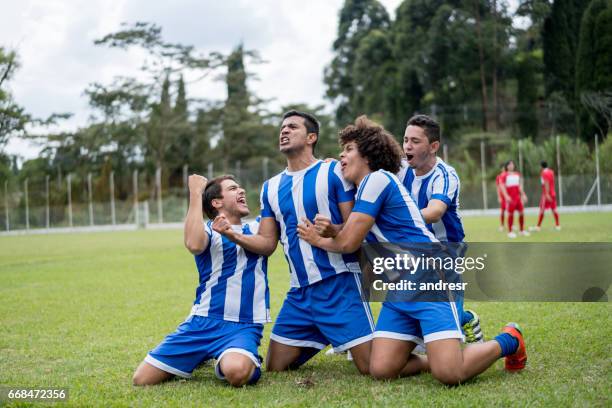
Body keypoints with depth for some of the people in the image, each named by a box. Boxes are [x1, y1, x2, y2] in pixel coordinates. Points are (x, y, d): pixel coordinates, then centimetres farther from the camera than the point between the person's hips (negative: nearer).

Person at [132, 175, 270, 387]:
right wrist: (195, 193, -15)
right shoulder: (208, 230, 4)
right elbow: (194, 244, -20)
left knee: (237, 372, -36)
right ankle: (200, 357, 22)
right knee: (142, 380, -4)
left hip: (244, 326, 0)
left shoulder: (258, 228, 17)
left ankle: (224, 362, 3)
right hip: (204, 321, 0)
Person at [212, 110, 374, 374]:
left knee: (373, 367, -11)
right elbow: (267, 243, 10)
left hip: (340, 283, -5)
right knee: (274, 369, 9)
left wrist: (333, 231, -26)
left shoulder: (333, 171, -3)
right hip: (300, 292, 6)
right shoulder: (271, 187, 13)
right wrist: (233, 235, -7)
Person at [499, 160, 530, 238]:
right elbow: (502, 186, -11)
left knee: (521, 213, 4)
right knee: (511, 214, -5)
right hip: (510, 198, -6)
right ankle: (510, 232, 1)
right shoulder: (504, 175, -4)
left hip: (518, 197, 6)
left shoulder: (517, 174, 15)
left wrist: (523, 195, 15)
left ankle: (522, 230, 15)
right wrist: (506, 196, -21)